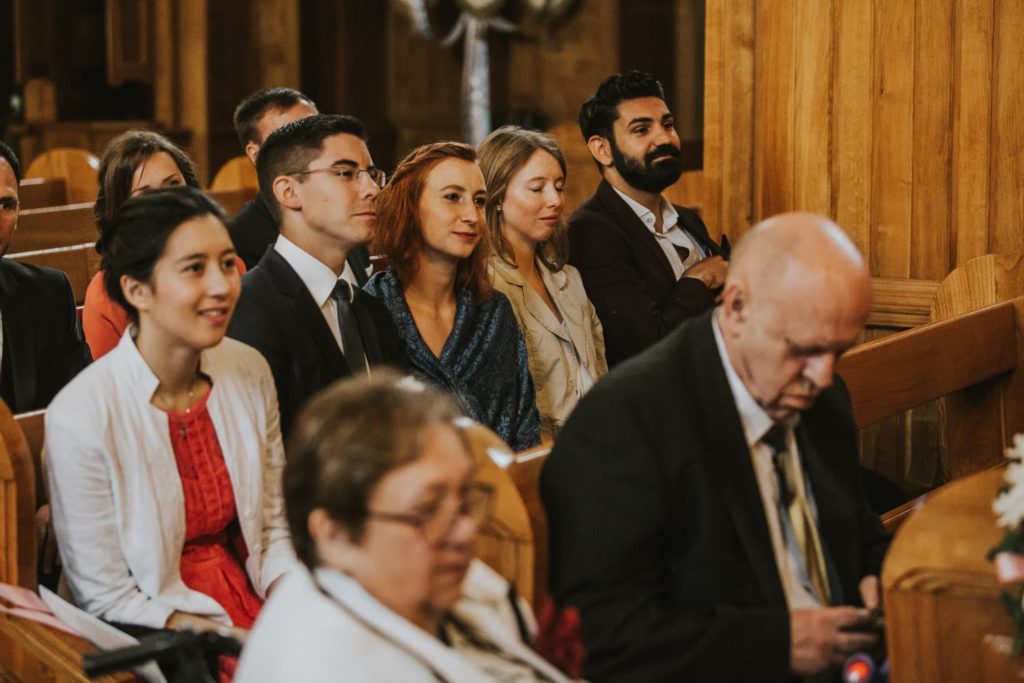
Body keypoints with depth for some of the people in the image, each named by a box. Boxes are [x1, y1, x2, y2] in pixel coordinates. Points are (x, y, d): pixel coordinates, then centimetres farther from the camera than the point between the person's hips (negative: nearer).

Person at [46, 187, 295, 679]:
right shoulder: (79, 417, -16)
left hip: (256, 599, 5)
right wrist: (236, 642, -18)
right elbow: (107, 598, -10)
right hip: (150, 634, -5)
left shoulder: (249, 372, 0)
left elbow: (274, 530, 9)